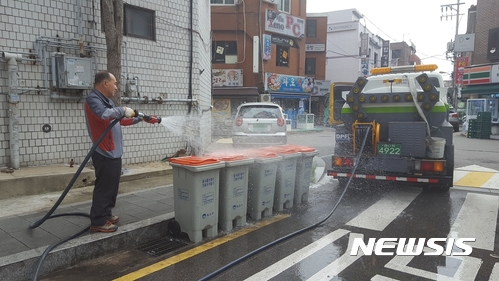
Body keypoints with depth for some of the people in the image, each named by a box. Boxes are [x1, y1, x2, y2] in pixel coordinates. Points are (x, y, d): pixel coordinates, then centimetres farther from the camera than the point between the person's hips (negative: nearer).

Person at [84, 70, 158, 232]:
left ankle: (106, 214, 29)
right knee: (104, 188, -4)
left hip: (113, 153, 10)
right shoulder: (93, 99, -12)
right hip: (105, 155, -10)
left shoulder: (107, 101, 18)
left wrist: (143, 118, 26)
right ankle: (98, 222, 5)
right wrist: (123, 110, -21)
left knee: (112, 188, 17)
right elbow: (104, 114, -34)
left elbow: (123, 120, 26)